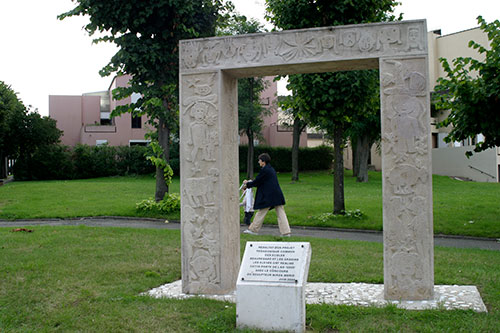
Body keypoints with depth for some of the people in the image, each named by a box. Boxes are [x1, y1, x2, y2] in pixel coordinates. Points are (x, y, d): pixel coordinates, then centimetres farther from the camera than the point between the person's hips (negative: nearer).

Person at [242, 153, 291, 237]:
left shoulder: (264, 170, -11)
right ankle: (286, 232, 1)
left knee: (261, 212, 5)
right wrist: (249, 183, 22)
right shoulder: (271, 169, 17)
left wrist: (247, 185, 8)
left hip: (268, 196, -8)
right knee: (281, 213, 4)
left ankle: (253, 229, 17)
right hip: (277, 195, 8)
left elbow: (257, 182, -8)